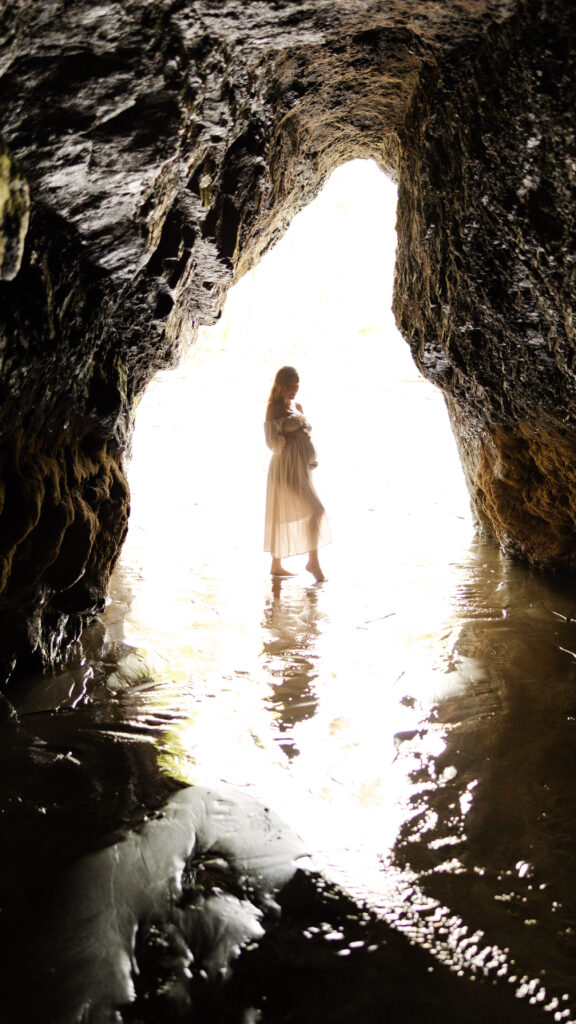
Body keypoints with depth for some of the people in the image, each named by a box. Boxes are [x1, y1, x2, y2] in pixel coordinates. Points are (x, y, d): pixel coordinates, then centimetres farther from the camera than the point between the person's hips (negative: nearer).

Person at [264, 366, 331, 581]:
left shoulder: (297, 407, 16)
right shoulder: (275, 409, -8)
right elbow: (272, 442, -11)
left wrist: (312, 459, 8)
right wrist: (293, 435, -20)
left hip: (301, 468, 8)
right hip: (286, 468, -8)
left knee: (285, 516, 12)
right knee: (315, 510, -14)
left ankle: (276, 565, 20)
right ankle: (313, 561, -6)